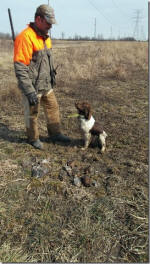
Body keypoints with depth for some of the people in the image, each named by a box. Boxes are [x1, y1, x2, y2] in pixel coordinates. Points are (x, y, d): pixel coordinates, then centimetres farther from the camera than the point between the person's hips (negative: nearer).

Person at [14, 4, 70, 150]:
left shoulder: (45, 37, 9)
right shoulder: (25, 37, -19)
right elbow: (20, 68, -24)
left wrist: (52, 77, 23)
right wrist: (29, 92, -26)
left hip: (46, 85, 8)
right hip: (32, 87, -8)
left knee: (53, 108, 14)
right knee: (32, 114, 8)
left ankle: (55, 134, 31)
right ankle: (33, 139, 29)